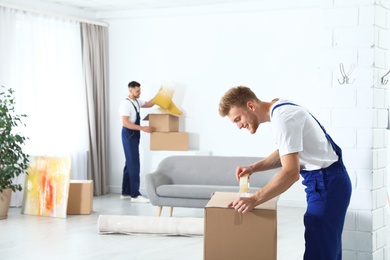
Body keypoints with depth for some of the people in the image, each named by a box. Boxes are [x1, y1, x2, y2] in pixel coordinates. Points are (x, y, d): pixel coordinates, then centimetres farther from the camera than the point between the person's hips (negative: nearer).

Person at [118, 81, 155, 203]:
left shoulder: (137, 101, 10)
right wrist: (143, 128, -29)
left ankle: (126, 193, 18)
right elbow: (125, 123, -25)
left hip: (134, 135, 10)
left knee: (130, 164, 12)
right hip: (129, 135, -10)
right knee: (134, 164, -11)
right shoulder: (126, 104, -18)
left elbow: (148, 104, 27)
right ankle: (135, 195, -10)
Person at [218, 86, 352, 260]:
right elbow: (285, 153, 24)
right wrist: (253, 168, 13)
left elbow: (291, 172, -28)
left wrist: (253, 200, -28)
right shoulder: (281, 110, 9)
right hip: (328, 181, 10)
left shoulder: (282, 117, -21)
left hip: (327, 183, -10)